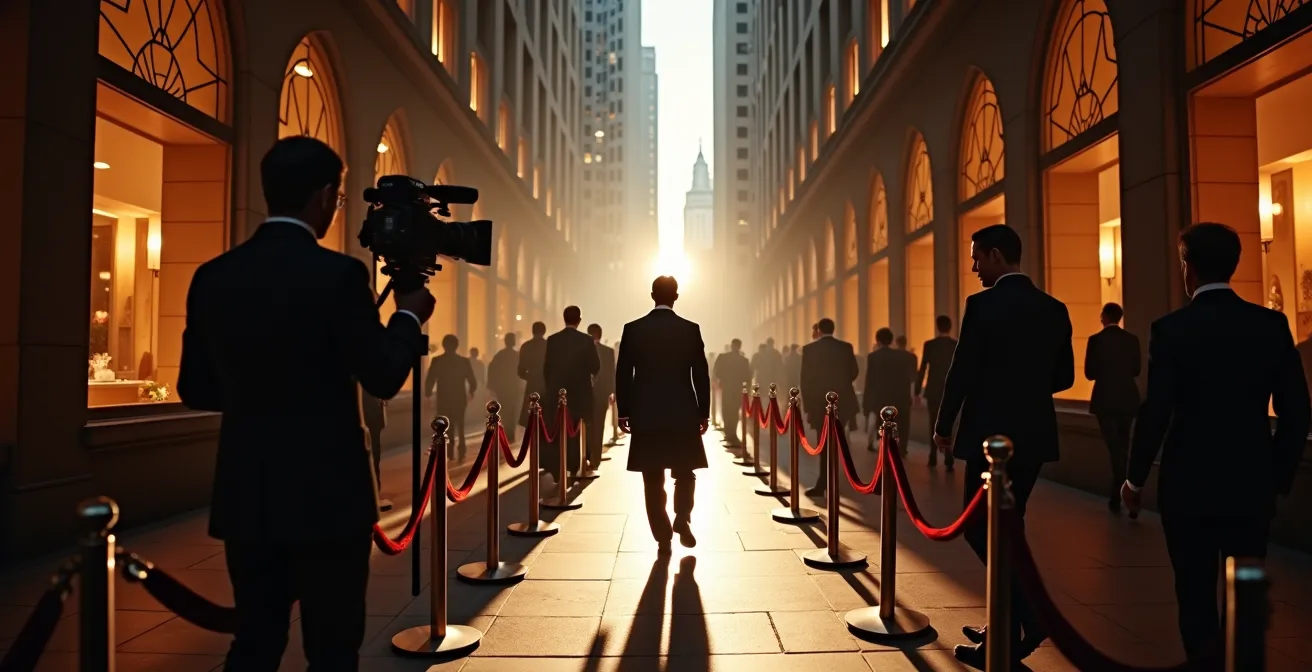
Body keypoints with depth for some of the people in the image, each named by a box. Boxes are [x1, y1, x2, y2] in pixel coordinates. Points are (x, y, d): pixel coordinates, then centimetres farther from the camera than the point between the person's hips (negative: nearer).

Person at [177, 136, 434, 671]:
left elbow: (196, 390, 9)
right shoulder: (338, 274, -14)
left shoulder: (212, 277, 3)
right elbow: (383, 378, -11)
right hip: (327, 494, -5)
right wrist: (409, 315, 5)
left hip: (246, 495, 6)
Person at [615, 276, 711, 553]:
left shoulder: (633, 329, -2)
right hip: (683, 414, 0)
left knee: (653, 479, 7)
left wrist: (623, 412, 6)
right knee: (684, 473, 17)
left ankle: (663, 536, 7)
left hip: (645, 415, 0)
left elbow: (623, 374, -1)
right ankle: (682, 519, 0)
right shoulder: (691, 329, -3)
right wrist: (704, 413, 6)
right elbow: (701, 375, -2)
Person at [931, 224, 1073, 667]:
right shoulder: (1054, 309, 8)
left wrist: (943, 426, 0)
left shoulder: (984, 305, -13)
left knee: (981, 530, 3)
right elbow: (1063, 376, 13)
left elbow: (962, 371, -12)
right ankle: (1007, 627, 24)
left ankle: (1031, 616, -5)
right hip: (1034, 434, 8)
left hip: (992, 434, -8)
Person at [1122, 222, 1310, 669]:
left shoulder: (1171, 329, -12)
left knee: (1197, 595, 8)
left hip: (1190, 482, -4)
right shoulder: (1272, 325, -1)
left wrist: (1135, 479, -2)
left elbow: (1156, 412, -14)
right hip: (1253, 482, 4)